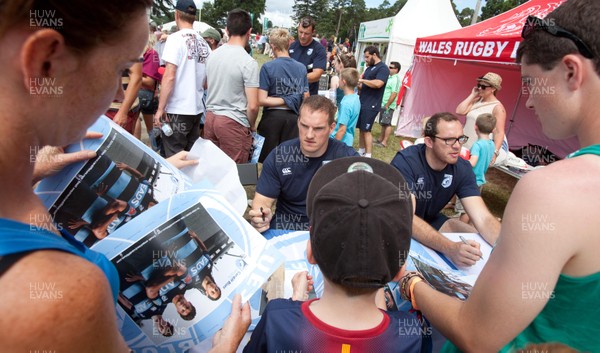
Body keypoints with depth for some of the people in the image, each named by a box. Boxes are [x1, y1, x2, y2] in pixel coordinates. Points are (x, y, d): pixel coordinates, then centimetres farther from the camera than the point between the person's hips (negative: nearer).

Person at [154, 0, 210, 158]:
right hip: (197, 109, 6)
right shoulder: (204, 44, 8)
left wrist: (160, 108, -10)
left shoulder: (176, 38, -9)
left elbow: (169, 76, -14)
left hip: (177, 110, -6)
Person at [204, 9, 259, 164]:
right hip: (234, 123, -6)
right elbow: (252, 106, -15)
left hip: (210, 117, 7)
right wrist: (251, 125, 2)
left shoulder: (213, 55, 6)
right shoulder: (249, 62, -14)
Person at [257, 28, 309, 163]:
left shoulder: (267, 67, -9)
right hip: (294, 117, 3)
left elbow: (261, 100, -15)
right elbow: (306, 98, 4)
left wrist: (285, 101, -9)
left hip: (272, 117, -3)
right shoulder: (301, 68, 1)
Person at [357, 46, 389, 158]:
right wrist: (358, 83, 2)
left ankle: (368, 156, -2)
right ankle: (360, 152, 21)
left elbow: (378, 84, -25)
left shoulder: (383, 68, -10)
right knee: (361, 129, 11)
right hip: (363, 103, 8)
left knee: (366, 130, -7)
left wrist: (362, 80, -15)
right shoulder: (369, 68, 18)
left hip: (371, 105, -8)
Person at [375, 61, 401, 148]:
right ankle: (381, 140, 23)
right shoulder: (389, 78, 16)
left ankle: (384, 142, -4)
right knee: (383, 124, 14)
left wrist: (387, 105, -20)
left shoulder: (396, 79, -12)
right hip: (383, 105, 9)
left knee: (387, 124, -6)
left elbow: (394, 94, -19)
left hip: (389, 106, -9)